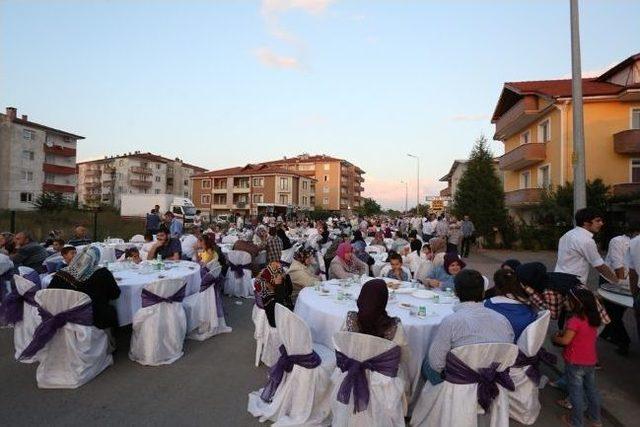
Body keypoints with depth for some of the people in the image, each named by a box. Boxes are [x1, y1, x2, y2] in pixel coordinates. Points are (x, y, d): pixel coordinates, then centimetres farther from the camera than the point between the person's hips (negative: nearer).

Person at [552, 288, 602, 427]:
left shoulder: (575, 320, -25)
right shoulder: (594, 319, -2)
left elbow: (565, 340, -25)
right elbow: (582, 335, 10)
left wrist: (555, 338, -6)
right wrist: (565, 332, 9)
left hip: (575, 364, -7)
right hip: (591, 362, 7)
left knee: (576, 393, 8)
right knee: (591, 390, 23)